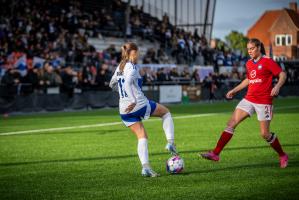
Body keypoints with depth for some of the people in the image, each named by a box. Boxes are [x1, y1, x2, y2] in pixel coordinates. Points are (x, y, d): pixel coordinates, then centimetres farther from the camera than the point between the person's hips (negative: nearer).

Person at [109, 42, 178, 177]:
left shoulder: (120, 67, 13)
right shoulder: (132, 67, -12)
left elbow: (112, 84, 25)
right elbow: (127, 83, -28)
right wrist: (133, 101, -31)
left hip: (124, 111, 7)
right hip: (139, 105, -7)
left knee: (142, 137, 10)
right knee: (165, 112, 17)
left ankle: (145, 167, -5)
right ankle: (170, 143, 7)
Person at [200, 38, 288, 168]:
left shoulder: (267, 62, -8)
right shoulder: (249, 64, 11)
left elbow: (283, 75, -10)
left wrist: (277, 86, -28)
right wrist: (234, 90, 24)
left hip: (263, 102, -6)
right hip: (249, 99, 6)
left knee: (265, 134, -5)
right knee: (231, 123, -5)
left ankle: (282, 156, 19)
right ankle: (215, 153, -6)